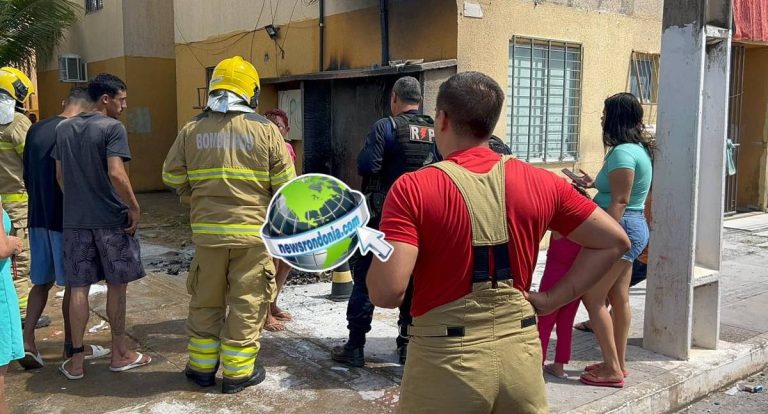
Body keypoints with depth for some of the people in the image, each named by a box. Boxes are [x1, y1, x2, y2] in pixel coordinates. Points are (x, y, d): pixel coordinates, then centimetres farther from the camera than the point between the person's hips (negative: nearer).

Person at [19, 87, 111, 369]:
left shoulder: (35, 130, 6)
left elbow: (27, 177, 12)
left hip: (38, 218, 6)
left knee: (41, 281, 16)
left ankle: (26, 342, 10)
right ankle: (71, 346, 16)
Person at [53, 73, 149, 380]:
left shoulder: (63, 129, 10)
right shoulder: (112, 128, -11)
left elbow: (60, 176, 14)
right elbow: (116, 174, -21)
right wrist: (134, 207, -12)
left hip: (74, 220, 5)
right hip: (111, 219, -5)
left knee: (78, 287, 9)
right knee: (116, 285, 8)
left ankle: (76, 360, 14)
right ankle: (120, 354, 18)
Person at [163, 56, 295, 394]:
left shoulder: (191, 130, 1)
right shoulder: (266, 130, -7)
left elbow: (173, 178, 7)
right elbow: (284, 185, -5)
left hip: (208, 230, 3)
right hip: (253, 230, -2)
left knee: (206, 300, 17)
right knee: (246, 302, 8)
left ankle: (202, 366, 27)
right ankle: (238, 372, 17)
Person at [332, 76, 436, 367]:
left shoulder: (386, 126, -11)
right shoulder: (436, 131, 4)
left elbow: (366, 166, -18)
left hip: (385, 215, -4)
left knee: (365, 279, 4)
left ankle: (355, 347, 7)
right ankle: (408, 345, 19)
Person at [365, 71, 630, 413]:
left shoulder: (412, 189, -14)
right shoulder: (540, 183, -1)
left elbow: (387, 293, -20)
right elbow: (614, 241, 6)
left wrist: (377, 250, 1)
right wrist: (553, 298, 5)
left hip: (445, 362, -3)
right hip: (521, 354, 4)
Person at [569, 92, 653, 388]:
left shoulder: (622, 152, -18)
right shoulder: (638, 149, 13)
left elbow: (619, 202, -23)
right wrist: (595, 184, 20)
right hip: (633, 227, 10)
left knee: (592, 298, -4)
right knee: (619, 298, 14)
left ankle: (613, 370, 1)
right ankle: (618, 363, 23)